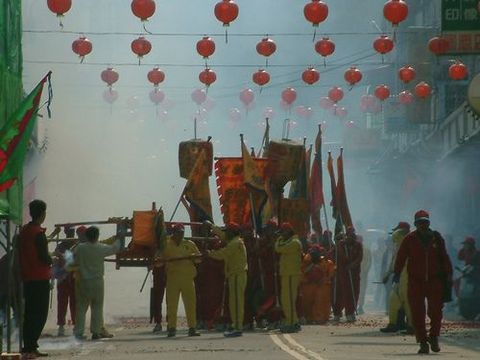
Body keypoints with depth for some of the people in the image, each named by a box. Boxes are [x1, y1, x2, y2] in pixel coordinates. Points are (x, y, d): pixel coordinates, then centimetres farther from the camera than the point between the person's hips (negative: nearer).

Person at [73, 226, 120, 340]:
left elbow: (74, 261, 2)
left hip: (83, 281, 1)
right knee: (97, 307, 8)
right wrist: (117, 240, 25)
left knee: (81, 307, 6)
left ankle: (79, 332, 3)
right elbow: (114, 248, 5)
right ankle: (96, 332, 7)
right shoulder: (101, 248, -9)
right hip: (97, 282, -1)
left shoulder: (79, 248, -7)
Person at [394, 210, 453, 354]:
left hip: (435, 281, 1)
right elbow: (401, 257, -3)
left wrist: (448, 274, 6)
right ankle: (423, 343, 5)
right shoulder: (409, 239, 1)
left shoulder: (436, 238, 6)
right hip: (415, 281, -1)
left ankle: (434, 337, 17)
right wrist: (397, 273, -13)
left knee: (436, 311, -3)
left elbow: (444, 257, 11)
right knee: (417, 314, -2)